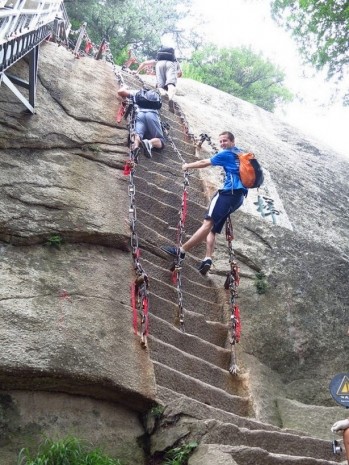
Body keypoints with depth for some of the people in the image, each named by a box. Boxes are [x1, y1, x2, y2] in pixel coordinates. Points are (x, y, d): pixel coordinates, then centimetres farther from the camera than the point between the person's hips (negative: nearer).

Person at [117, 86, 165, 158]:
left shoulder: (136, 92, 32)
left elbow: (120, 92, 27)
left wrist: (124, 87, 49)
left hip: (139, 114, 0)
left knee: (137, 134, -20)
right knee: (160, 142, -5)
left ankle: (136, 144, -59)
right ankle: (150, 143, -41)